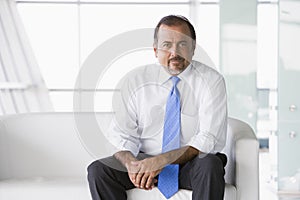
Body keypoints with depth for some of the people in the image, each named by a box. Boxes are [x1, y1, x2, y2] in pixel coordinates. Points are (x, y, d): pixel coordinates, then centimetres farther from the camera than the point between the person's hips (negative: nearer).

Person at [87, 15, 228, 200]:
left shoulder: (211, 81, -7)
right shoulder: (135, 81, 0)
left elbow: (208, 141, -15)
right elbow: (122, 136, -1)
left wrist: (162, 161, -27)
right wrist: (131, 163, -24)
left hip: (192, 165, -2)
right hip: (145, 159, 3)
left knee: (210, 165, -35)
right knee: (97, 170, -21)